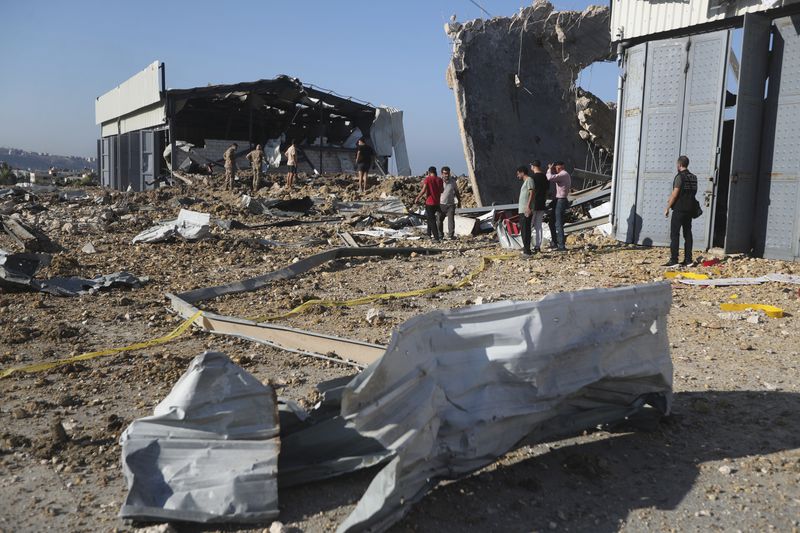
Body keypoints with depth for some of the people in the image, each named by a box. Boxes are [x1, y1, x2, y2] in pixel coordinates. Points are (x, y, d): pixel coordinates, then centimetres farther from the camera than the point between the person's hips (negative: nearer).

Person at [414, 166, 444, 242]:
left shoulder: (427, 179, -10)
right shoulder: (439, 179, 3)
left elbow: (423, 190, -15)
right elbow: (442, 190, 13)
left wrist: (417, 198, -4)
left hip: (429, 202, -6)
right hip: (437, 202, 6)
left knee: (432, 220, -2)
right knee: (430, 217, 25)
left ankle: (436, 237, -8)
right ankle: (429, 233, 34)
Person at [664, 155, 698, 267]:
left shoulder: (680, 177, -12)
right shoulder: (693, 177, 11)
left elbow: (675, 194, -16)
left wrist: (667, 208, -9)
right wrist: (672, 198, 23)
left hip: (679, 209, -7)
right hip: (690, 209, 8)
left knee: (674, 234, -5)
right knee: (687, 234, 10)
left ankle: (673, 260, -9)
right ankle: (688, 259, 10)